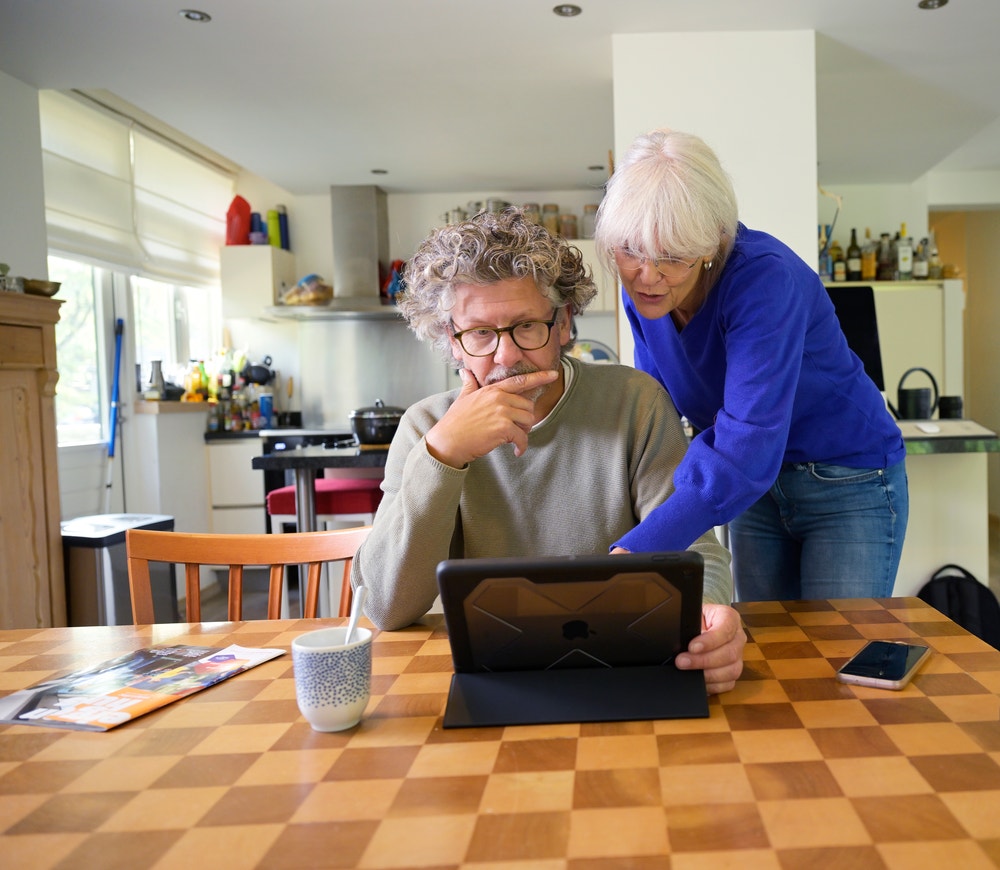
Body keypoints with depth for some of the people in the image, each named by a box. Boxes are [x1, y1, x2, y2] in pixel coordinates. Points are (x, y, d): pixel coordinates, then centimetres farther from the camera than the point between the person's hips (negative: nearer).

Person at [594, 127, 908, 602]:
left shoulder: (766, 278, -30)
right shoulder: (642, 289, -10)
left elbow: (745, 452, -39)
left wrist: (626, 559, -48)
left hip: (849, 485, -5)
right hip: (754, 486, 6)